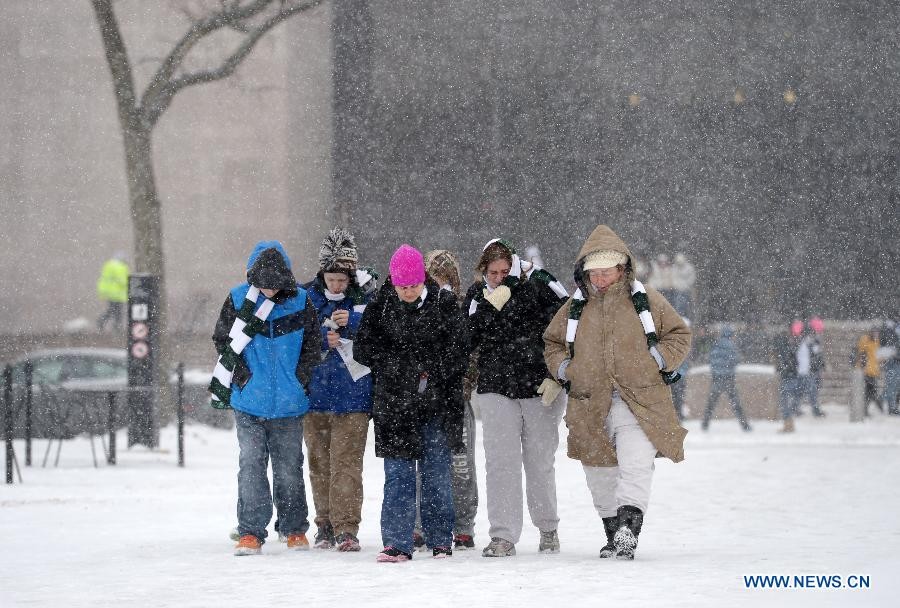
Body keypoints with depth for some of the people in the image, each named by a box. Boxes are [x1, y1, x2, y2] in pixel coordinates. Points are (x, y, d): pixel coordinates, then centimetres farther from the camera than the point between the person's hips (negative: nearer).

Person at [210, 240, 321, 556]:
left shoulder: (300, 302, -1)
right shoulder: (239, 300, -2)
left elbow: (312, 346, 8)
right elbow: (222, 340, 6)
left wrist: (300, 381, -1)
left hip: (288, 403, 1)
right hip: (249, 402, 0)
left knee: (289, 467, 9)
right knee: (251, 465, -4)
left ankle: (295, 529, 21)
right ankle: (251, 532, 0)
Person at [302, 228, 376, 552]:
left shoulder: (364, 299, 3)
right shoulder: (306, 297, 5)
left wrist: (353, 322, -15)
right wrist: (323, 339, -15)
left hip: (352, 395, -2)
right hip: (315, 392, 2)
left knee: (347, 463, -10)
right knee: (319, 464, 8)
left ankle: (346, 528, -11)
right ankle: (325, 526, 19)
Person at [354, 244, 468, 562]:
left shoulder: (444, 303, -2)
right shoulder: (380, 306, 0)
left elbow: (455, 353, -2)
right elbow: (363, 349, -1)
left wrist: (428, 370, -12)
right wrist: (409, 366, -8)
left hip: (437, 404, 0)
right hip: (394, 403, 0)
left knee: (437, 474, 6)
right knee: (397, 475, -1)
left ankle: (440, 541, 16)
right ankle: (397, 543, 0)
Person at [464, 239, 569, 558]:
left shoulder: (538, 283, -4)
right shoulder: (477, 295, 7)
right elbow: (465, 340, -1)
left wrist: (555, 376, -9)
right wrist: (488, 308, -14)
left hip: (540, 387, -2)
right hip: (496, 388, 2)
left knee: (540, 460, 7)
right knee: (500, 461, -7)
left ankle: (548, 529, 25)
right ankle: (503, 536, -8)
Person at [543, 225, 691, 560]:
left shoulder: (646, 300, 2)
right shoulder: (575, 308, 9)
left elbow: (679, 334, 11)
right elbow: (552, 342, 24)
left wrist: (659, 360, -5)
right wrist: (563, 367, 6)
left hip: (639, 403, -3)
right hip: (591, 406, 3)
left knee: (635, 467, -20)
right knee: (600, 476, 10)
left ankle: (627, 530, -27)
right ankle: (613, 533, 24)